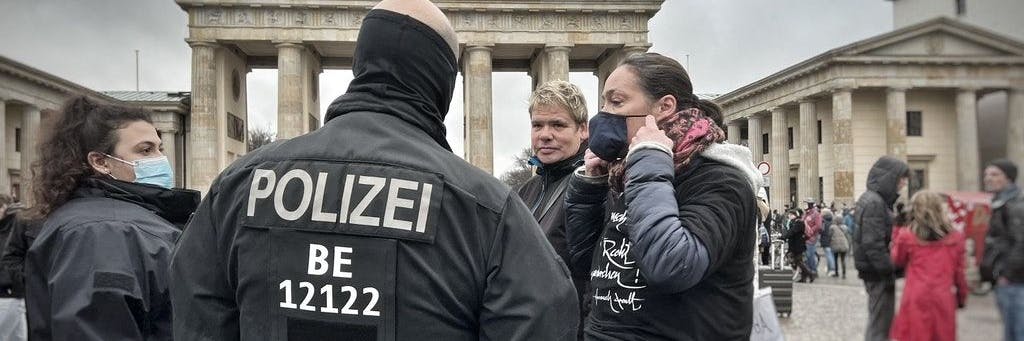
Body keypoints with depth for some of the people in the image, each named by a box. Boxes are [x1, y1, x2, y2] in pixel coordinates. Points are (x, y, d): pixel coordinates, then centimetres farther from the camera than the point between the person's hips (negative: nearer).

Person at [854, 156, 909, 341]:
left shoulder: (878, 200, 14)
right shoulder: (874, 203, -17)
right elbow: (874, 245, -22)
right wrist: (889, 272, -19)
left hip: (875, 271, 10)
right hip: (878, 273, -10)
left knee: (879, 321, 19)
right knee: (880, 325, -4)